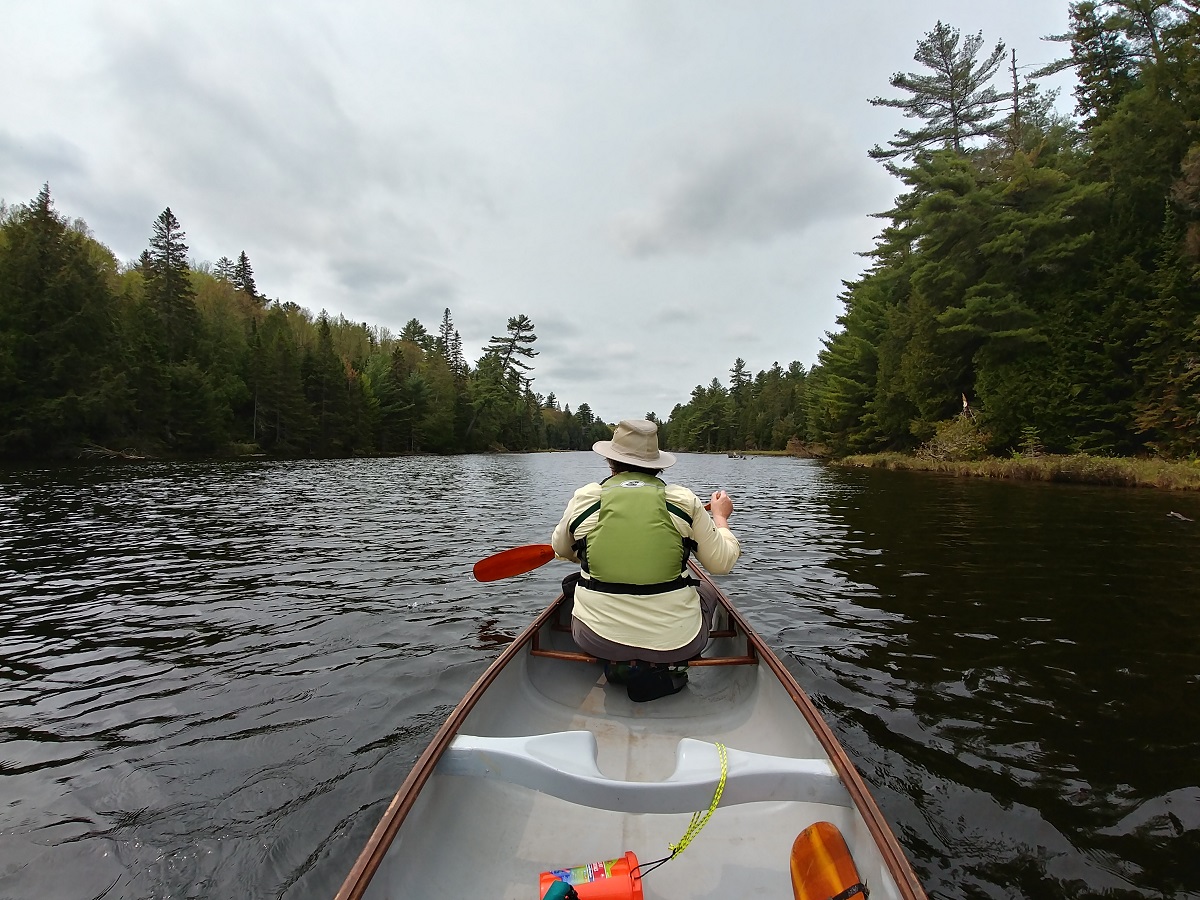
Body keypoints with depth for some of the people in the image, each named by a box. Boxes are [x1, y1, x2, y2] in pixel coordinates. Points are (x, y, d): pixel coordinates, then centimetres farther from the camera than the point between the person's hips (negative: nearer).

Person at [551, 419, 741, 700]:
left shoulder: (584, 497, -4)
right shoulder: (685, 500, -6)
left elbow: (561, 549, 15)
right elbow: (722, 563, 2)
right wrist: (720, 517, 21)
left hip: (597, 638, 1)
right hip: (674, 639, -1)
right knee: (706, 591, 31)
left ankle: (618, 662, 10)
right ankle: (663, 664, 5)